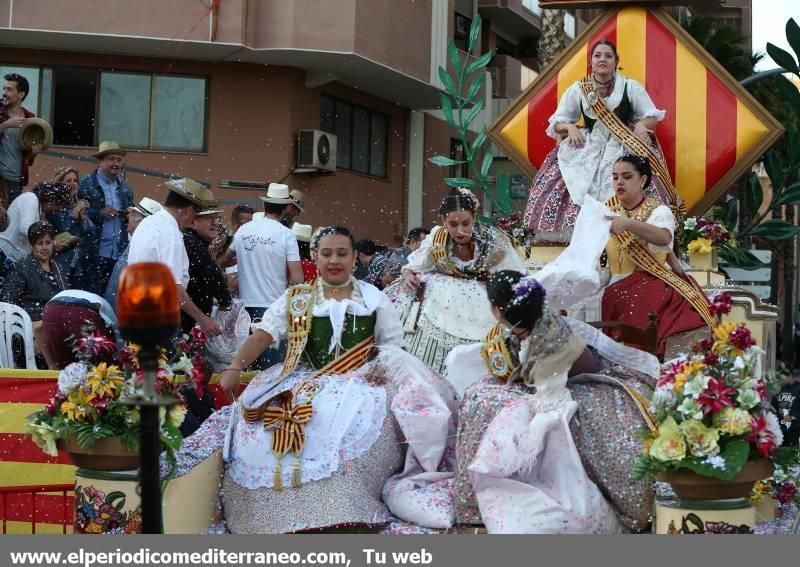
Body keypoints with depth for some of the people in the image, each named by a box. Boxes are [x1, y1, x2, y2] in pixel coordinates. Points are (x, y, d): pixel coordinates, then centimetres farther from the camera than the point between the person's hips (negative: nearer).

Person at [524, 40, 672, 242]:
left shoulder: (630, 87, 2)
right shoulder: (578, 89, 4)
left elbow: (652, 117, 6)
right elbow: (557, 123, 9)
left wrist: (641, 125, -16)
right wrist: (570, 127, -13)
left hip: (625, 145, -2)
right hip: (588, 146, 2)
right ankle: (571, 228, -16)